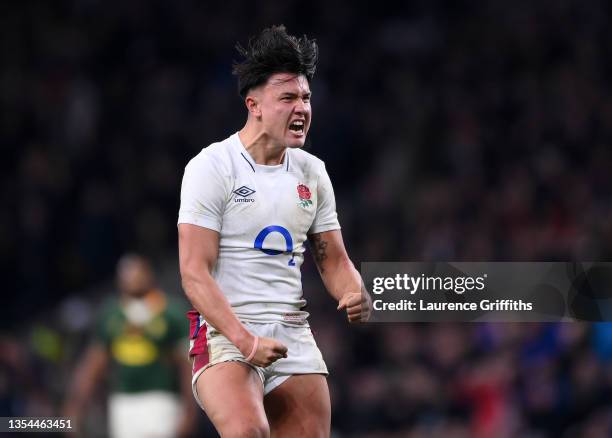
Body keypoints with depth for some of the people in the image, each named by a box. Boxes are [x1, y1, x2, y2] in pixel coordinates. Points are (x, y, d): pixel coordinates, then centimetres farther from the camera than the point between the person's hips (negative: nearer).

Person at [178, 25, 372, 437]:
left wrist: (355, 294, -6)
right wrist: (245, 340, -24)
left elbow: (333, 259, 18)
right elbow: (194, 272, -13)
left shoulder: (312, 171, 12)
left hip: (295, 337, 6)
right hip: (225, 332, -6)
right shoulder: (212, 167, -7)